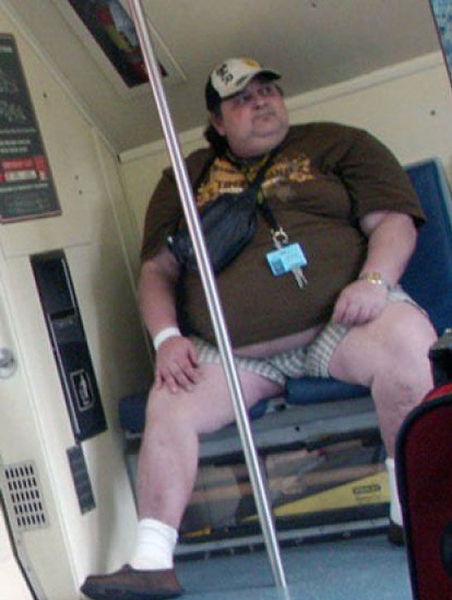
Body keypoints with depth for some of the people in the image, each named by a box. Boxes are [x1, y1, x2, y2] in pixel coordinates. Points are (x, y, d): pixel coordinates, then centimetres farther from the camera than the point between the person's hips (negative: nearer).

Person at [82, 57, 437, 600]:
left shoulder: (334, 144, 15)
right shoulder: (186, 178, 21)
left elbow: (393, 219, 6)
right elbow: (156, 268, 18)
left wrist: (375, 280, -14)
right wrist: (166, 336, 0)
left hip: (340, 320, -3)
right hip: (231, 351, 3)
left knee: (407, 339, -33)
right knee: (169, 401, -19)